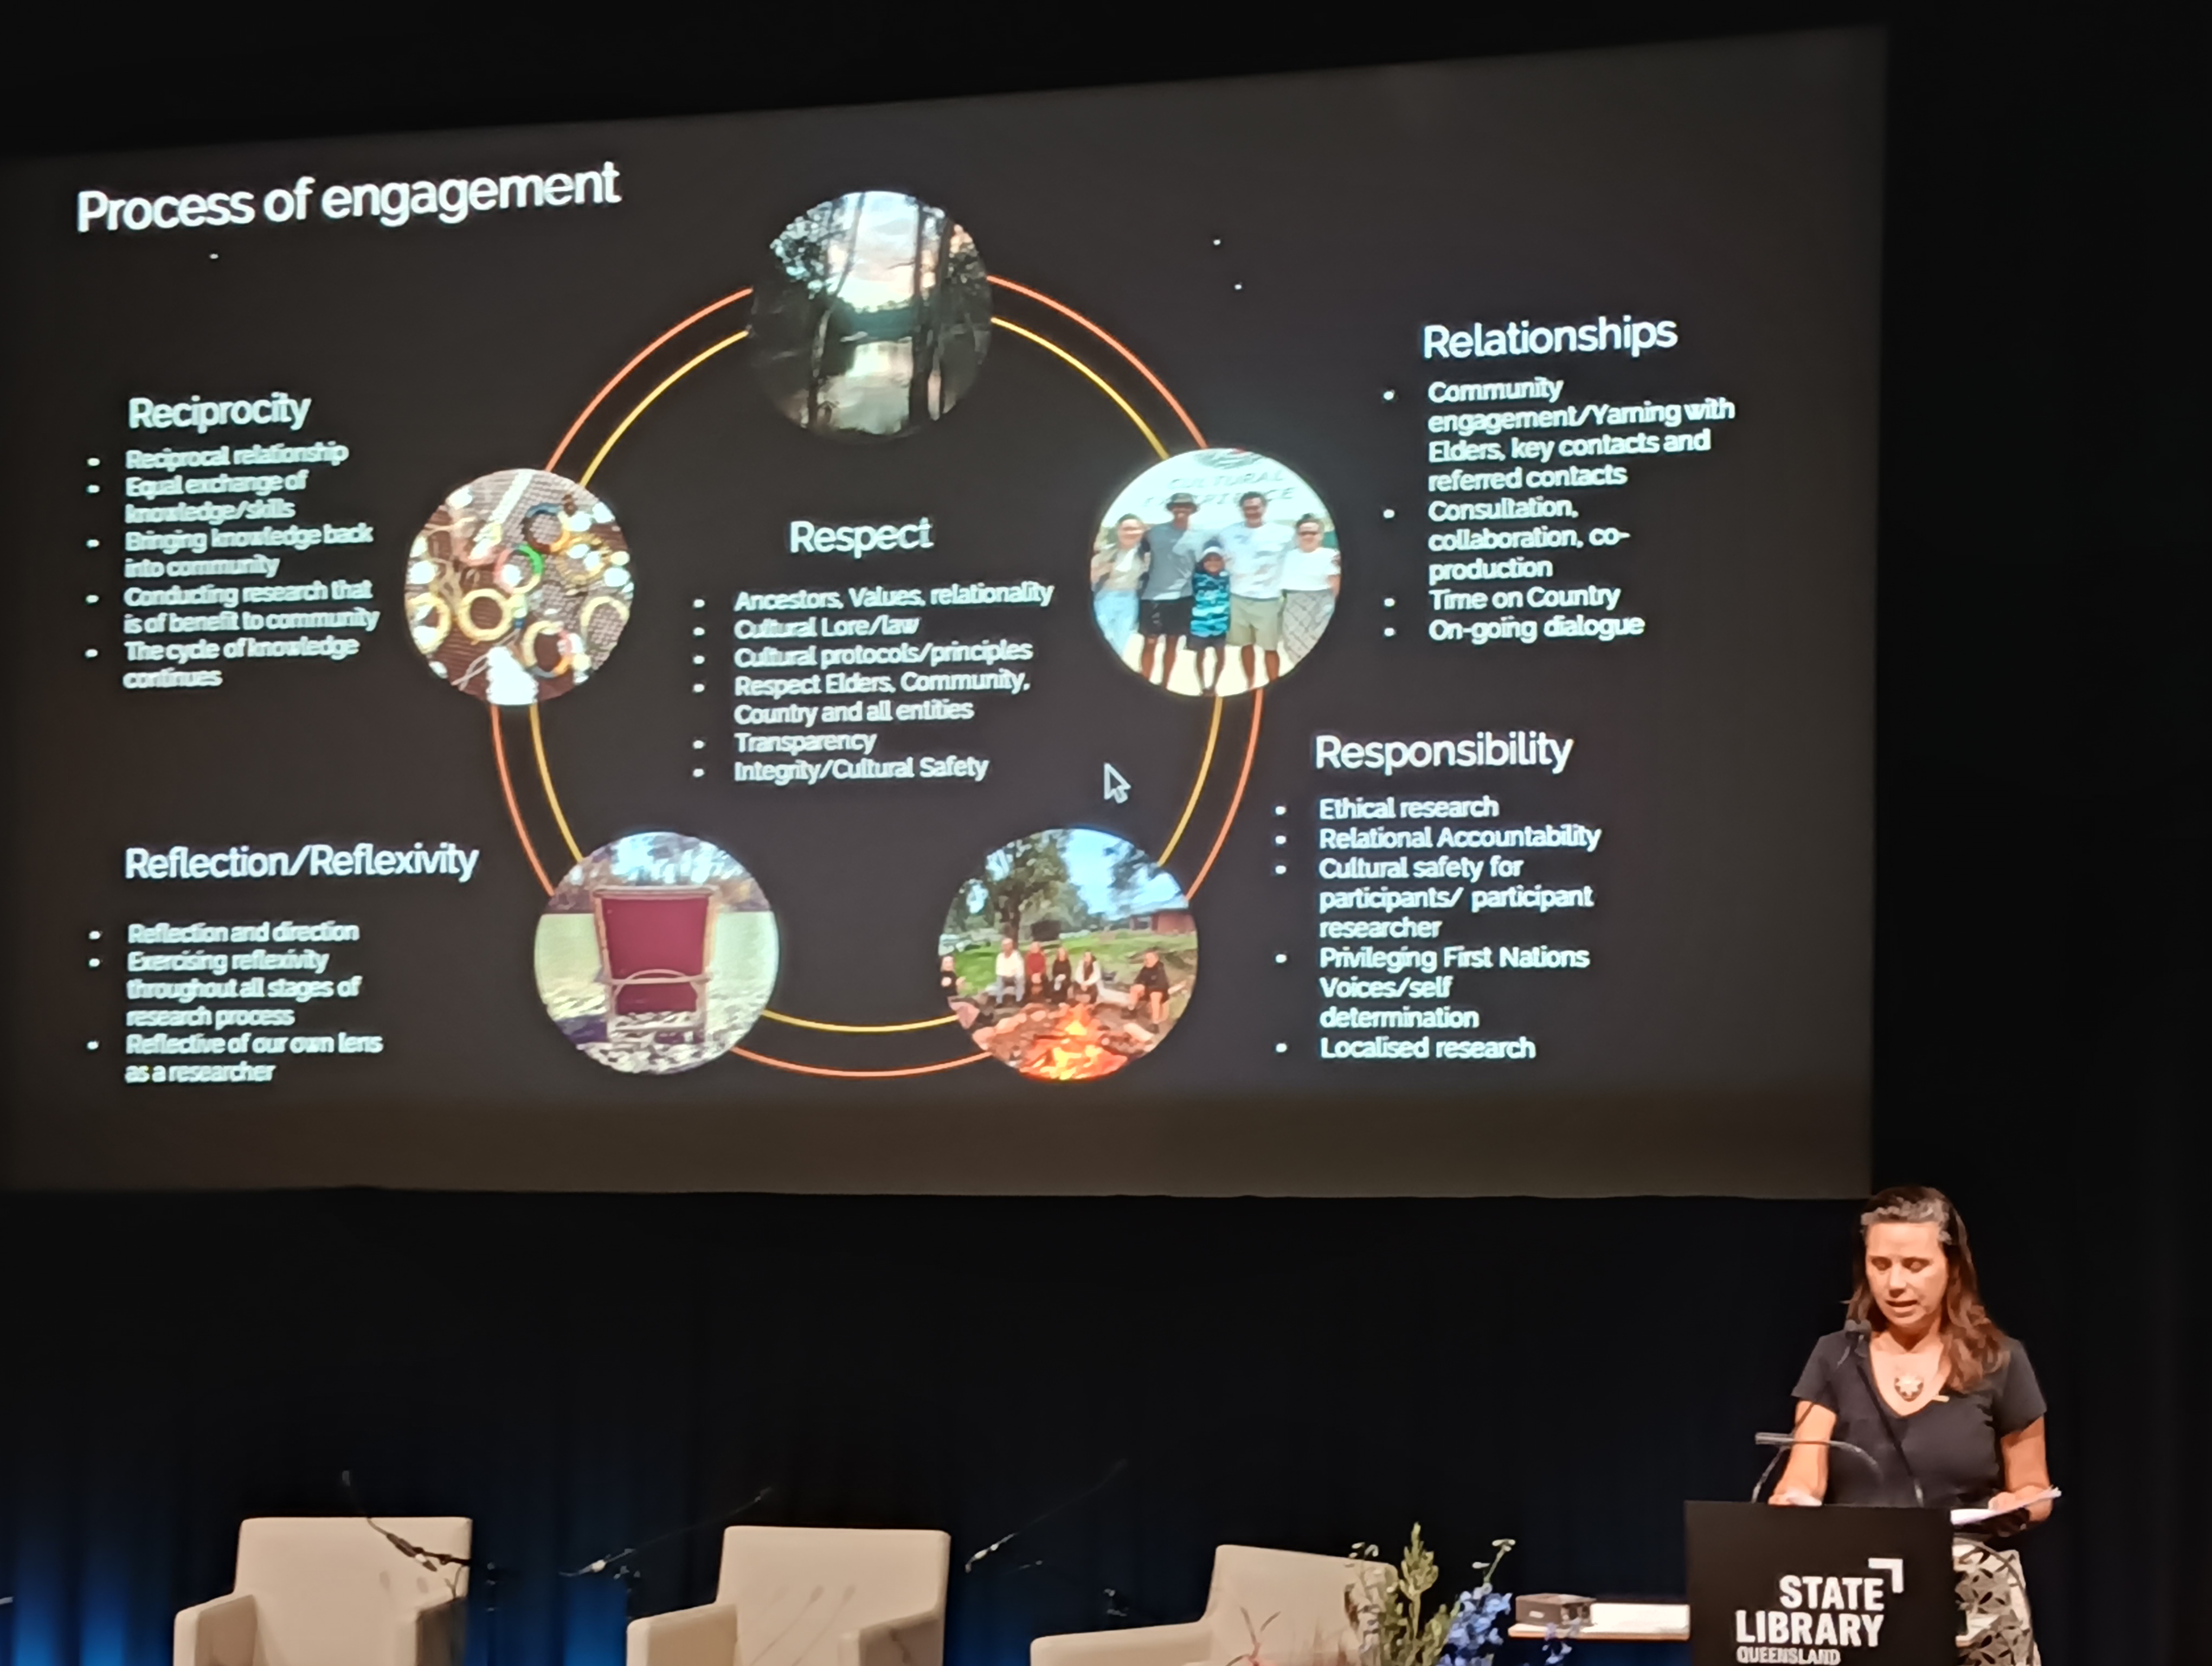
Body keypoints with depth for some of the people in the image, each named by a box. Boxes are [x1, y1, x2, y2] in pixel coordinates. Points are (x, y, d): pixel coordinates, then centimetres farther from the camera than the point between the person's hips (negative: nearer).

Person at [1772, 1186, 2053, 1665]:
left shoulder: (1999, 1364, 2)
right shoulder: (1835, 1359, 6)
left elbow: (2034, 1493, 10)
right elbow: (1802, 1479, -3)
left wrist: (2014, 1510, -12)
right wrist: (1790, 1503, -26)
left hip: (1974, 1603, -1)